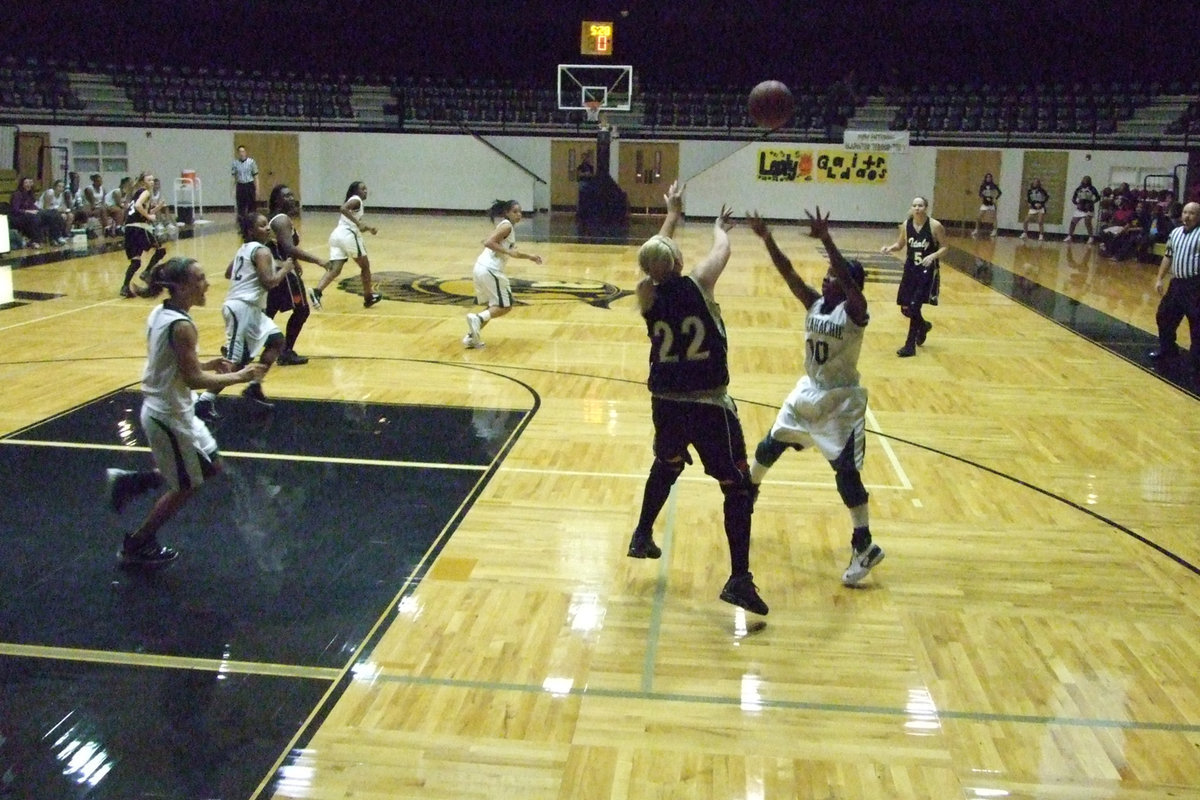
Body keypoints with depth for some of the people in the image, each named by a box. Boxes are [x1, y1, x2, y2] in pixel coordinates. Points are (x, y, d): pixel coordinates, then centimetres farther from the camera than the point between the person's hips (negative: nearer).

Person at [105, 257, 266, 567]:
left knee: (210, 467, 21)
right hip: (170, 417, -9)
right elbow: (194, 380, -23)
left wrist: (206, 364, 7)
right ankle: (137, 547, 23)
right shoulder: (181, 326, -25)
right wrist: (238, 376, -15)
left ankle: (130, 481, 21)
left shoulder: (160, 313, 3)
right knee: (186, 487, 9)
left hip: (161, 409, 9)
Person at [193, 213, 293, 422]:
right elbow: (268, 282, -21)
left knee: (276, 341, 18)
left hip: (248, 307, 10)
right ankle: (205, 401, -11)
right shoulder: (262, 251, -11)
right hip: (242, 308, -10)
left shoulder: (245, 248, 16)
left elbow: (228, 273, 26)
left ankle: (254, 387, 18)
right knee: (235, 361, -12)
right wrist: (285, 269, -4)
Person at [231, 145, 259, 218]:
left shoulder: (251, 162, -4)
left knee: (251, 206, 1)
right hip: (240, 186, 2)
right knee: (241, 207, 5)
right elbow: (234, 177, 7)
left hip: (250, 185, -2)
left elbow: (255, 176, -1)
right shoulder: (235, 163, 2)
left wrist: (257, 189, -4)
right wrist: (233, 189, 3)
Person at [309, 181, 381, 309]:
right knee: (365, 266, 10)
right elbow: (343, 209, -21)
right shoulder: (356, 200, 1)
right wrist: (358, 223, -21)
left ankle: (317, 291, -25)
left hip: (336, 235, 8)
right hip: (348, 235, -8)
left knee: (335, 270, -2)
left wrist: (369, 229, 27)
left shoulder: (353, 201, 30)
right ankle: (368, 298, 20)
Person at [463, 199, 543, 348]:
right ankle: (477, 318, -19)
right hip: (491, 270, -10)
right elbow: (488, 242, -20)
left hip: (481, 268, 10)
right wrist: (508, 252, -19)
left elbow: (512, 251, 31)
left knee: (493, 306, 20)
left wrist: (529, 256, 23)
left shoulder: (509, 227, 21)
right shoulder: (507, 226, -9)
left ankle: (471, 336, 15)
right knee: (505, 306, -1)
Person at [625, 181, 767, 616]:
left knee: (665, 467, 31)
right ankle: (739, 580, -4)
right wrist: (720, 228, 30)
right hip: (708, 404, -4)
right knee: (738, 486, 3)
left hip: (665, 401, 4)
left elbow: (655, 255, 17)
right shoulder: (698, 283, -12)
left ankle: (642, 537, 43)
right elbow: (722, 250, 7)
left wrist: (672, 214, 30)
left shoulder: (647, 294, -3)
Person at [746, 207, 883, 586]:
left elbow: (848, 277, -35)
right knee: (768, 446, 17)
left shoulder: (855, 311, -17)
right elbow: (788, 272, -7)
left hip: (841, 400, -7)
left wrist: (825, 239, -43)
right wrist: (766, 238, -18)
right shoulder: (813, 303, 1)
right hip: (808, 391, 7)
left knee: (846, 471, -7)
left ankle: (865, 547, 3)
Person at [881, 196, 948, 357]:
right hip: (910, 269, 5)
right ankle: (923, 326, 41)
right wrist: (890, 248, -9)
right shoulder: (906, 225, -1)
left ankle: (910, 345, -2)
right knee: (905, 308, 8)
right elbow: (900, 244, 12)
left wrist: (932, 256, -23)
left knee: (914, 306, -13)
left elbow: (944, 248, -6)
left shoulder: (935, 226, -13)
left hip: (927, 270, -5)